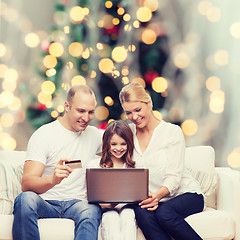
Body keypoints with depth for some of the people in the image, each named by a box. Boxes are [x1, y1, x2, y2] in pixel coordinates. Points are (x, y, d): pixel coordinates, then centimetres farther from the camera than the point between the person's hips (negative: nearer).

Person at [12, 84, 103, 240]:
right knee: (26, 198, -37)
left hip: (76, 204, 3)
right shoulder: (43, 135, -3)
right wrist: (52, 180, -36)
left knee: (93, 210, -34)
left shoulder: (94, 135, 13)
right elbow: (26, 184, -13)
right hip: (45, 203, -2)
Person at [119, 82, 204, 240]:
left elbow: (174, 176, -10)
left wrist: (158, 195, -32)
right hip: (152, 199, 3)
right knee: (143, 213, -33)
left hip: (184, 193, -3)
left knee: (164, 213, -35)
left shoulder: (172, 131, -3)